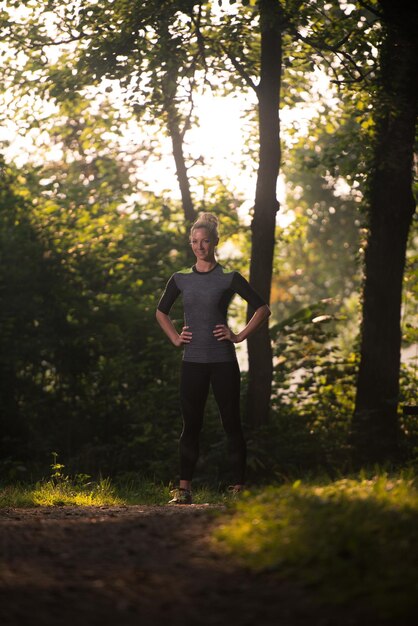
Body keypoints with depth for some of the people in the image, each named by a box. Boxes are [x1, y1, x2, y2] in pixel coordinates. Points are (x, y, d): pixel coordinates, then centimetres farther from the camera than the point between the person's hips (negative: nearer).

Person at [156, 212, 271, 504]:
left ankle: (239, 487, 5)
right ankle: (184, 488, 2)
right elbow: (161, 311, 23)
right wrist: (174, 337, 9)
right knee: (191, 425, 2)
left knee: (231, 423, 1)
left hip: (223, 360, -3)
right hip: (193, 361, 3)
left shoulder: (229, 279, -2)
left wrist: (240, 336, -6)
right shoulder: (181, 279, 7)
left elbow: (263, 309, 1)